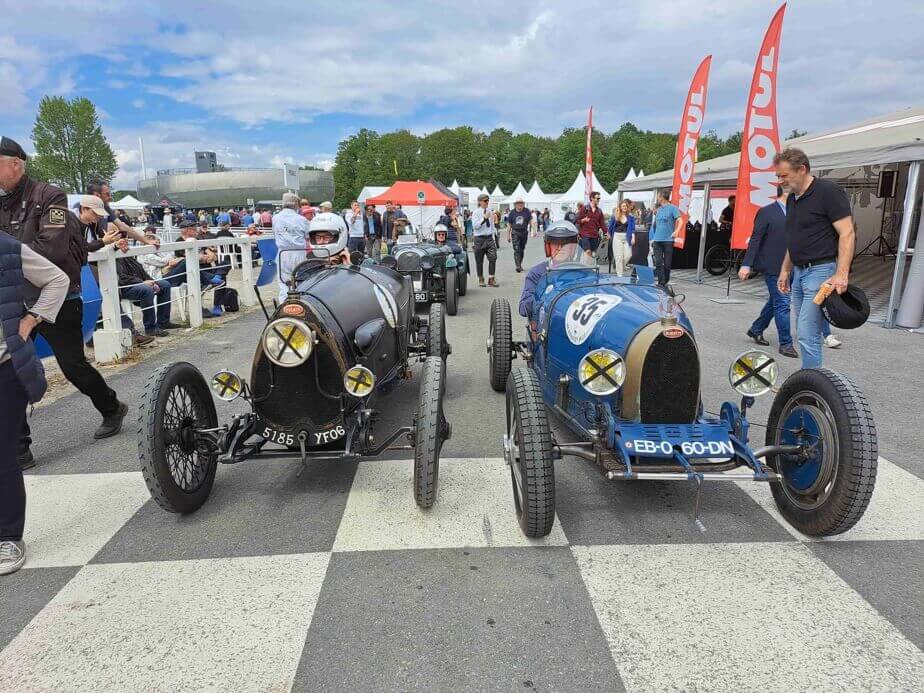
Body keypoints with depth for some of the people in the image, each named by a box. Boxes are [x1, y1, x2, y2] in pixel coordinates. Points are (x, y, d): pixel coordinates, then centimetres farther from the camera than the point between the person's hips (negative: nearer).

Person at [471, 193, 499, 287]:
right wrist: (484, 218, -23)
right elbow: (475, 225, -17)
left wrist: (494, 237, 15)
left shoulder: (490, 212, 10)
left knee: (493, 258, -5)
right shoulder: (476, 212, -6)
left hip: (489, 238, 4)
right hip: (480, 238, -4)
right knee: (479, 261, 4)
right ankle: (481, 279, 19)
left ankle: (491, 279, 3)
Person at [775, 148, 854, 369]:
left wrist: (841, 275, -23)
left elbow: (847, 234, -15)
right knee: (805, 333, 10)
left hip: (821, 272, -8)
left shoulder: (828, 191, -9)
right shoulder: (792, 199, 15)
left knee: (807, 335, -13)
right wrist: (785, 271, 22)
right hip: (799, 273, 8)